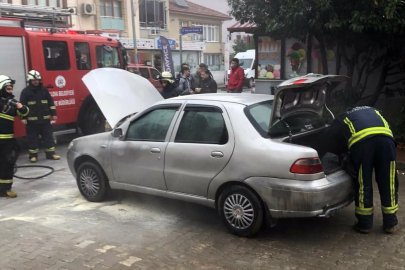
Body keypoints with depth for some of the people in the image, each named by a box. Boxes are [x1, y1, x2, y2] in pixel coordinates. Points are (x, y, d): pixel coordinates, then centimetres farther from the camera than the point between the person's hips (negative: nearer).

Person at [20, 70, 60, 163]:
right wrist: (23, 117, -11)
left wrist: (53, 114, 7)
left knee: (48, 137, 5)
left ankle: (51, 153, 13)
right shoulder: (25, 91, -2)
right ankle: (33, 155, 14)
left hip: (45, 119, 3)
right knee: (33, 138, 5)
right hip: (32, 120, -3)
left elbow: (51, 102, 12)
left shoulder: (44, 90, 8)